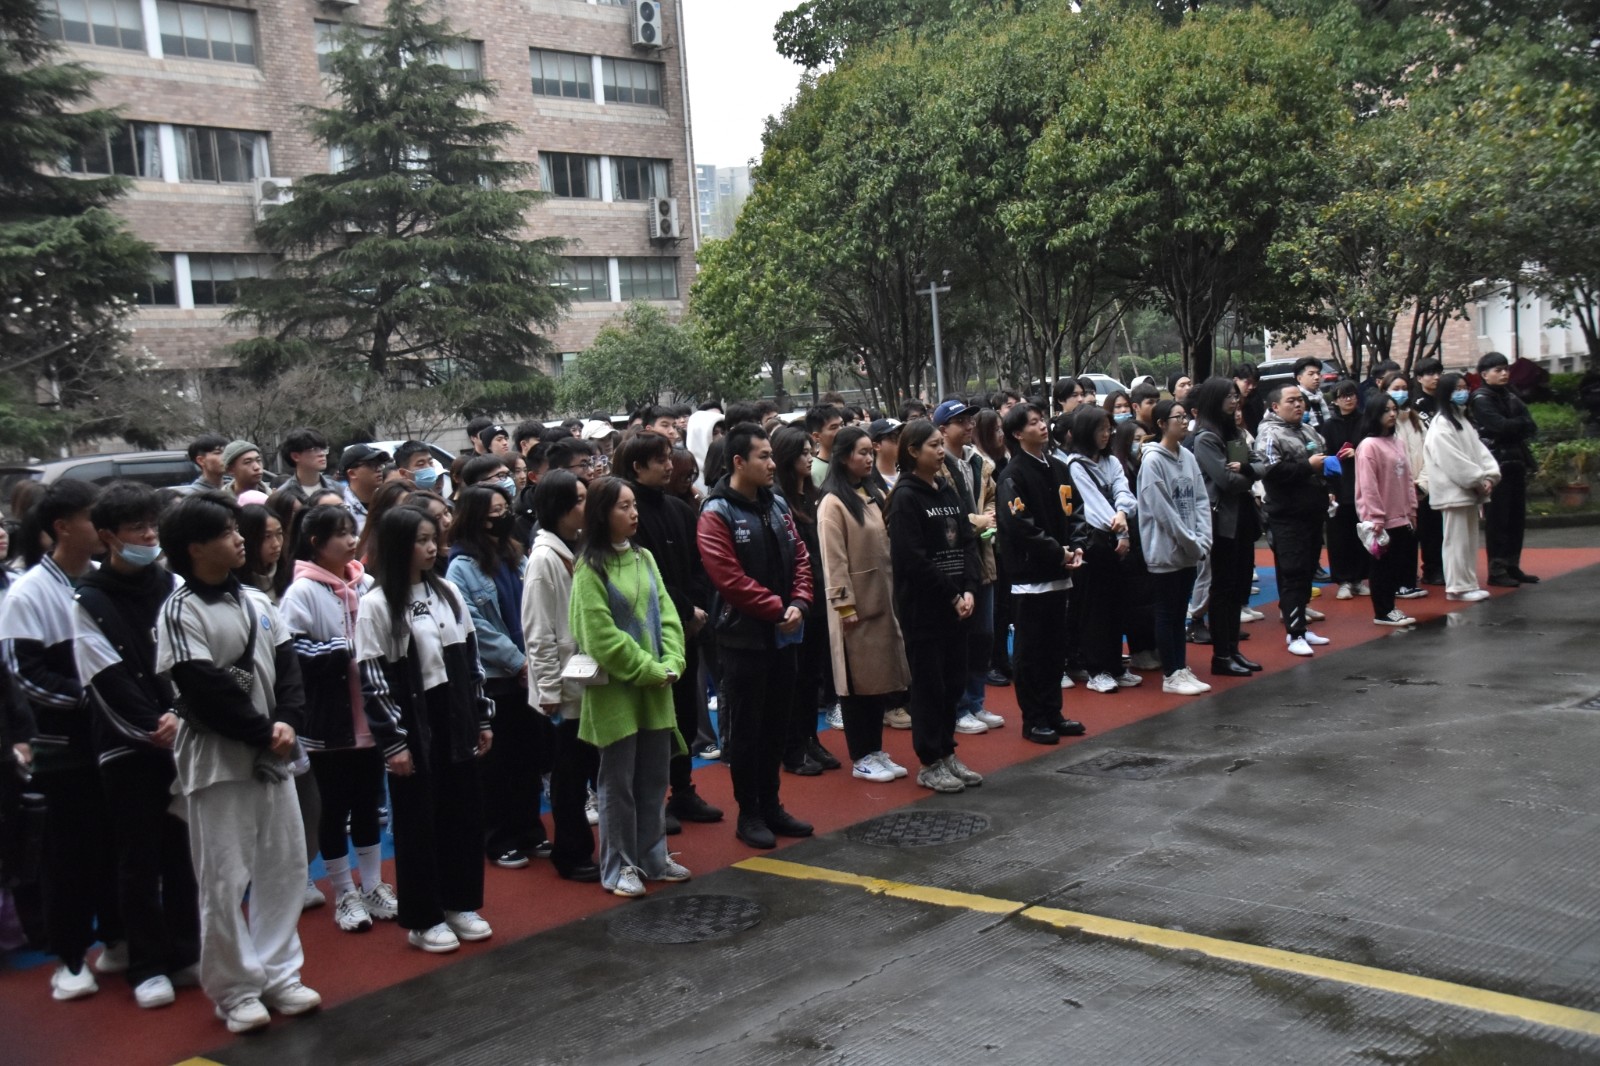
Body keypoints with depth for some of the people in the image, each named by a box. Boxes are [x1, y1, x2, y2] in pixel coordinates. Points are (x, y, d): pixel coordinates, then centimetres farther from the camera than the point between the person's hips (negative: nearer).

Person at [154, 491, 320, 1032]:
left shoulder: (256, 601, 9)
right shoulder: (180, 611, -11)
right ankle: (235, 989, 14)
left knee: (285, 866, 11)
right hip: (217, 759, -6)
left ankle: (278, 973, 24)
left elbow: (287, 666, 5)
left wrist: (287, 723, -12)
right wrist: (263, 732, -14)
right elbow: (204, 690, -17)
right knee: (225, 878, 1)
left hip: (272, 754, 6)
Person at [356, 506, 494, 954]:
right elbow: (373, 679, -11)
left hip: (455, 722, 5)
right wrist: (393, 741, -14)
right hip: (412, 728, -5)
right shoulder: (376, 604, -9)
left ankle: (460, 905, 26)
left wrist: (482, 718, 10)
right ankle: (422, 920, 16)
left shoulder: (447, 592, 7)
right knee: (418, 824, 4)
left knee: (464, 813, 11)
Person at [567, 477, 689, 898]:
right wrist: (649, 670, -14)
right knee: (618, 780, 3)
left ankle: (653, 856, 26)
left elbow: (667, 615, 6)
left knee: (654, 775, 13)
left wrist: (671, 665, -8)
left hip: (656, 689, 6)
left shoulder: (644, 558, 8)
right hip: (615, 690, -6)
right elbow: (603, 638, -15)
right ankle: (618, 867, 13)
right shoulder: (590, 569, -11)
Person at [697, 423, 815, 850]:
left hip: (783, 635, 7)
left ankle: (771, 805, 28)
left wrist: (798, 604, -7)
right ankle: (748, 814, 16)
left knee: (776, 726, 16)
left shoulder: (777, 505, 8)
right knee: (746, 730, 4)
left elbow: (800, 559, 9)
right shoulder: (717, 515, -13)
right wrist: (777, 608, -17)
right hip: (743, 637, -7)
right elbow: (729, 578, -20)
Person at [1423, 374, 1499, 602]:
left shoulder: (1463, 422, 17)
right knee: (1456, 540, -5)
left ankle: (1468, 583, 19)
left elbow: (1479, 450, 10)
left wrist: (1490, 476, -4)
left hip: (1470, 491, 9)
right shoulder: (1440, 427, -13)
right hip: (1453, 492, -9)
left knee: (1470, 540, 12)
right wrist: (1479, 481, -15)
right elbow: (1453, 462, -19)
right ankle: (1458, 587, 0)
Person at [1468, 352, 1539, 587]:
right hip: (1495, 464, -7)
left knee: (1517, 518, 7)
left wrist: (1513, 426, -10)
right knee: (1497, 519, -6)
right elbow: (1500, 426, -19)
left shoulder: (1511, 397, 17)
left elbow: (1531, 428, 7)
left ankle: (1512, 566, 14)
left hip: (1516, 462, 7)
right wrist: (1521, 423, -3)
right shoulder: (1481, 399, -5)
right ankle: (1496, 570, -3)